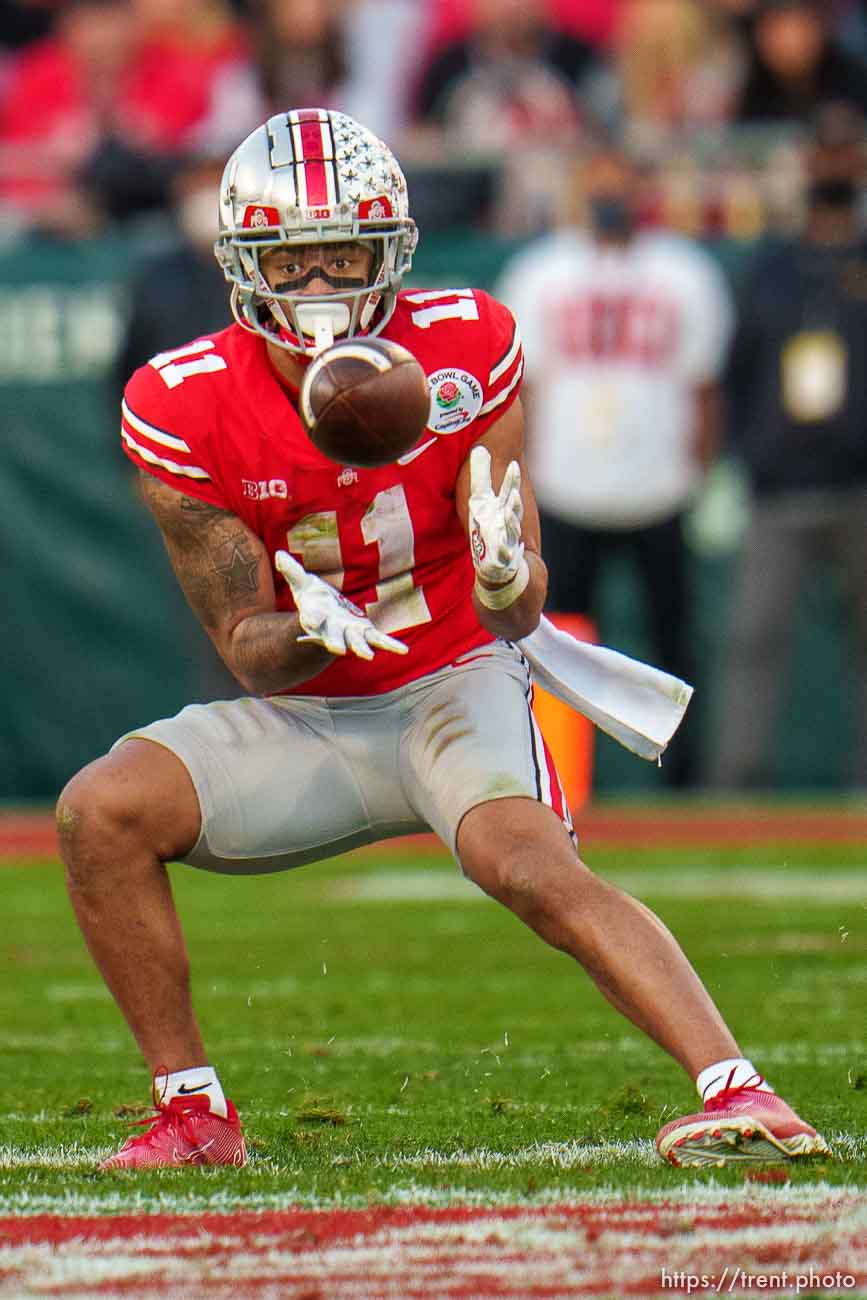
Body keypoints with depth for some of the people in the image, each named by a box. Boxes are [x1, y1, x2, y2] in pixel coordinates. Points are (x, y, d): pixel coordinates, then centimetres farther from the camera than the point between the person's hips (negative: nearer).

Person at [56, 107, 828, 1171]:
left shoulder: (464, 354, -14)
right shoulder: (186, 411, -14)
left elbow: (519, 614, -12)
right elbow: (248, 653, -10)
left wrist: (507, 579, -36)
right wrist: (310, 631, -34)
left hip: (452, 684, -2)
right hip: (304, 716, 2)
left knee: (532, 866, -32)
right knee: (101, 811, -20)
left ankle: (735, 1087, -37)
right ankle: (192, 1113, -7)